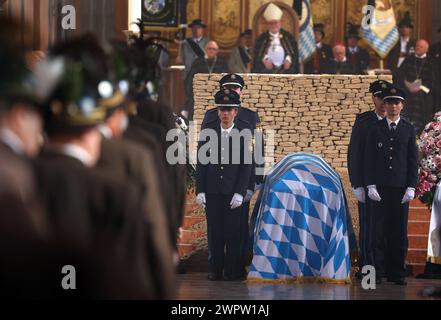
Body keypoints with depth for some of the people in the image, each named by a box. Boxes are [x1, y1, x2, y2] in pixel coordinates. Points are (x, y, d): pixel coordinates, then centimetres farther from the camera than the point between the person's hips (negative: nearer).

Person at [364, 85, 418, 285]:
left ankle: (397, 273, 7)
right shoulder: (375, 129, 6)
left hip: (400, 187, 0)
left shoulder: (408, 129, 6)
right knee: (379, 230, -1)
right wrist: (370, 186, -5)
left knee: (399, 231, 2)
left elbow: (413, 160, 5)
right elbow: (369, 159, 4)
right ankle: (377, 272, 3)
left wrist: (411, 187, -3)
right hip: (379, 187, 0)